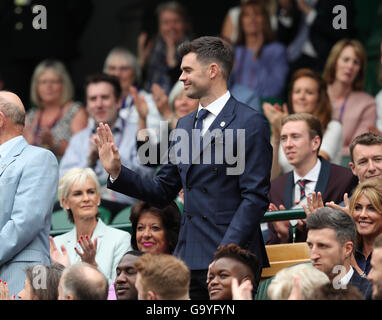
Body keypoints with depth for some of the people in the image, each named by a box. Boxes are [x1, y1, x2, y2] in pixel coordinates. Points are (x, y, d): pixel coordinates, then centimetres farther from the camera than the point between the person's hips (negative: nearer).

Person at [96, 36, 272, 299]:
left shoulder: (250, 123, -5)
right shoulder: (185, 125, 18)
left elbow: (255, 197, -11)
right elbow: (163, 192, 19)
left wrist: (226, 252, -19)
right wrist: (117, 172, 6)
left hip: (229, 258, -7)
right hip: (189, 257, 7)